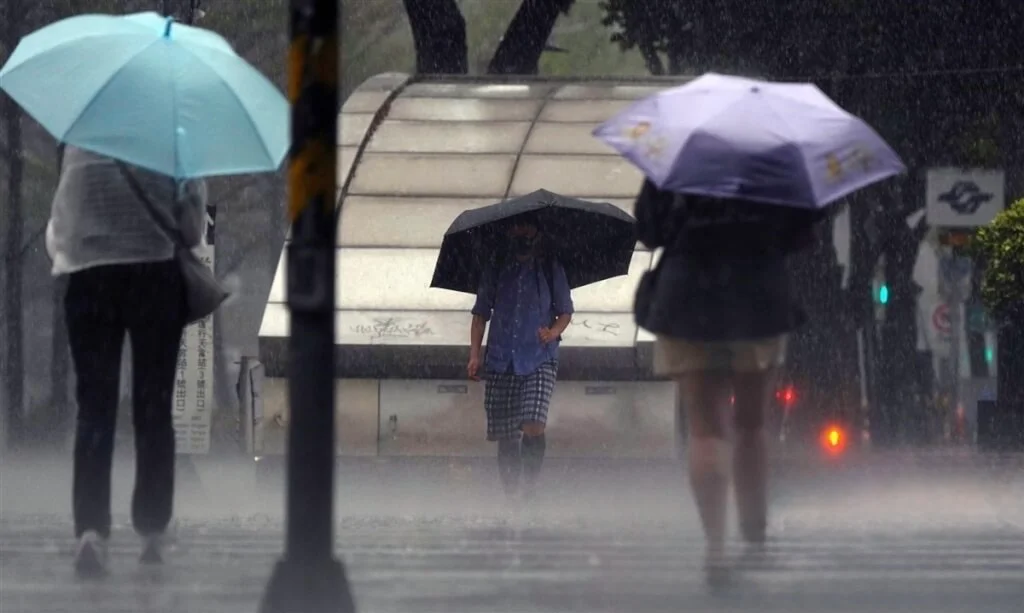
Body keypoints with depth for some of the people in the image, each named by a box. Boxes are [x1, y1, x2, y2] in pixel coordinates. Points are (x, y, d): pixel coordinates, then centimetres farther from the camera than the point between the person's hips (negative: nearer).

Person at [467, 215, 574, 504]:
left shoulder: (551, 270, 8)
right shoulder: (495, 271, 11)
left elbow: (565, 312, 12)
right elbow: (481, 314, 15)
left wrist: (553, 332, -10)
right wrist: (475, 354, 3)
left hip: (539, 362, -2)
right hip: (500, 363, 2)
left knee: (533, 426, -21)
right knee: (505, 436, 1)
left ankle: (531, 485, -12)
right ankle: (511, 492, 10)